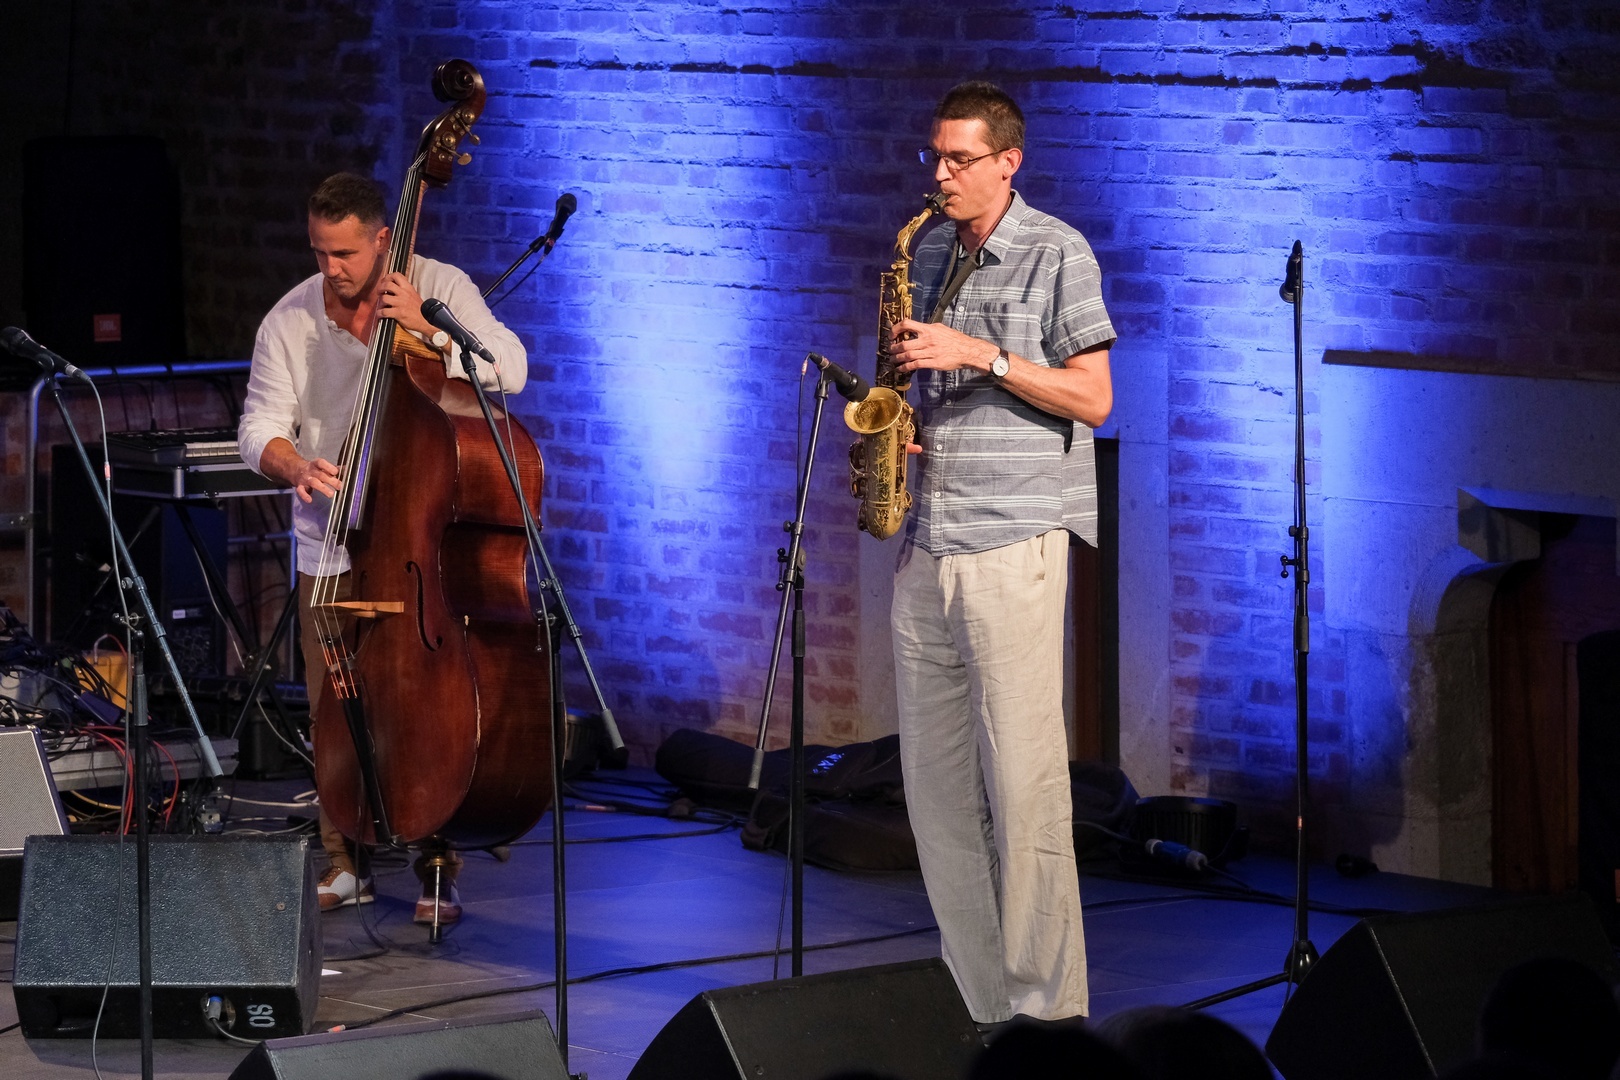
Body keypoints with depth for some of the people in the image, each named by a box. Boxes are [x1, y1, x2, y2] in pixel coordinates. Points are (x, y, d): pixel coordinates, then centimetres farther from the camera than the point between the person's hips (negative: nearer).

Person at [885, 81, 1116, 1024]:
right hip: (927, 545, 7)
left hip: (1015, 545, -7)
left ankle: (1047, 1008, -4)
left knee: (1023, 780, -8)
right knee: (934, 778, 6)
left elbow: (1093, 397, -7)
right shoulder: (932, 256, 16)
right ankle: (978, 995, 12)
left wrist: (980, 356, -15)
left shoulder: (1058, 254, -3)